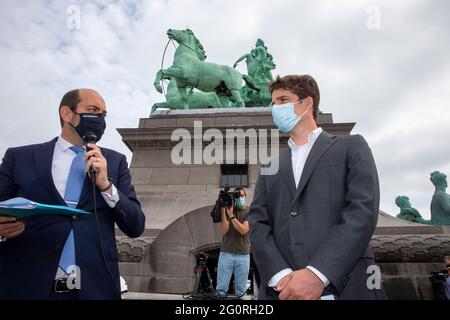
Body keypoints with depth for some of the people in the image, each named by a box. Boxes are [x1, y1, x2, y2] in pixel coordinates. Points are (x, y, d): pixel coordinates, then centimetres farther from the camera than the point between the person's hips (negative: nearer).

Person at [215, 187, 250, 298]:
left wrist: (231, 215, -17)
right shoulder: (227, 210, 8)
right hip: (226, 253, 1)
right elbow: (224, 230, -5)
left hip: (243, 255, 0)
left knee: (241, 291, 5)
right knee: (221, 289, 0)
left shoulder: (249, 212, 5)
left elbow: (243, 230, -10)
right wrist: (223, 210, -13)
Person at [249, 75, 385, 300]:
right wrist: (281, 277, -13)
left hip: (346, 288, -3)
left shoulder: (351, 147, 6)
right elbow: (258, 222, 4)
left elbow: (363, 210, -8)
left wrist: (317, 275, -19)